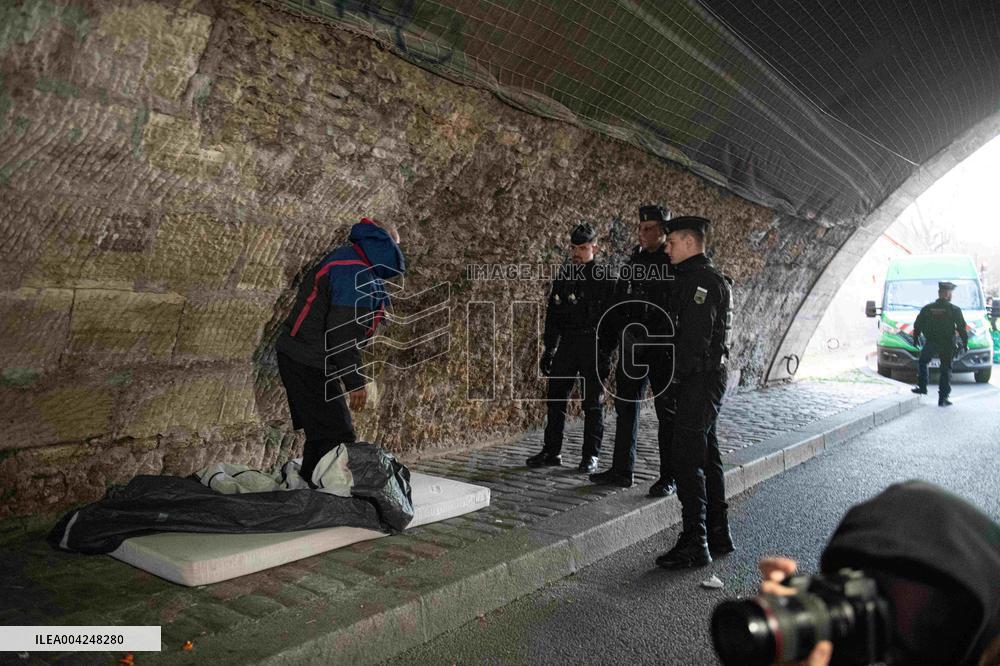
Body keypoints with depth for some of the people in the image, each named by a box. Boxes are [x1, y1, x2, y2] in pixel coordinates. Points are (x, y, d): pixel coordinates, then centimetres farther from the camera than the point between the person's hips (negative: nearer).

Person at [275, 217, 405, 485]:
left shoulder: (341, 259, 15)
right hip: (310, 365, -11)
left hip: (296, 359, 11)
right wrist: (354, 380, -18)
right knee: (337, 437, -8)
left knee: (321, 435, 18)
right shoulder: (356, 274, -18)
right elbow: (343, 332, -24)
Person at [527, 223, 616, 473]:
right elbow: (552, 315, 12)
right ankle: (551, 452, 16)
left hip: (594, 347, -5)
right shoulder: (563, 276, 8)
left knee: (593, 403, 4)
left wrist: (606, 354, -12)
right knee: (556, 398, 6)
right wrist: (548, 349, 9)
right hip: (567, 345, 5)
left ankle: (591, 456, 15)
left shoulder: (605, 277, -6)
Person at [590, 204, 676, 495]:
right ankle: (621, 471, 19)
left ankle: (669, 478, 11)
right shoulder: (632, 262, 12)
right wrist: (608, 340, 10)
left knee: (667, 413, 3)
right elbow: (618, 304, 16)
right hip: (631, 348, 6)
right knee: (625, 408, 10)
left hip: (663, 350, -6)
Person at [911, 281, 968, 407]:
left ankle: (922, 387, 11)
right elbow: (962, 329, -4)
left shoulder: (927, 308, 0)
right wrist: (965, 344, 7)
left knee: (922, 362, 20)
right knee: (946, 370, 8)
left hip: (931, 343, 0)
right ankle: (943, 398, 8)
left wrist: (915, 338, 21)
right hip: (948, 345, 0)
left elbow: (917, 325, 7)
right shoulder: (954, 310, -6)